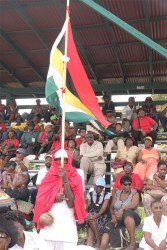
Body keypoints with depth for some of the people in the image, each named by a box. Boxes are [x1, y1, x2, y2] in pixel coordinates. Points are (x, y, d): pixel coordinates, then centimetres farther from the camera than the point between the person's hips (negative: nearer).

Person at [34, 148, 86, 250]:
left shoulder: (75, 178, 2)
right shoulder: (49, 177, 8)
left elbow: (72, 203, -8)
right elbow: (41, 201, 4)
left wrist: (65, 180, -15)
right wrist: (54, 199, -14)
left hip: (67, 225, -2)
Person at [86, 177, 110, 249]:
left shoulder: (106, 195, 2)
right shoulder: (90, 194, 9)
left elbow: (103, 209, -10)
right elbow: (87, 208, 2)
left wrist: (94, 217, -26)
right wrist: (88, 216, -22)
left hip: (102, 217, -2)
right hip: (92, 216, 2)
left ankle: (99, 242, -20)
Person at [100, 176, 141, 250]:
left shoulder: (135, 194, 1)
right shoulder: (117, 193, 12)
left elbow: (134, 206, -18)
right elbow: (111, 207, 10)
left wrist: (123, 209, -36)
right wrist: (113, 216, -12)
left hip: (132, 218, -3)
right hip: (118, 219, 3)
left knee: (127, 212, -39)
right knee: (108, 228, -28)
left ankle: (133, 242, -38)